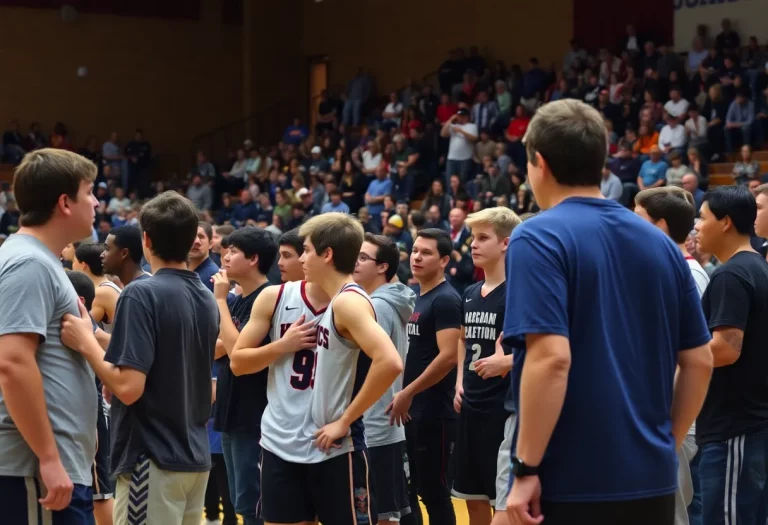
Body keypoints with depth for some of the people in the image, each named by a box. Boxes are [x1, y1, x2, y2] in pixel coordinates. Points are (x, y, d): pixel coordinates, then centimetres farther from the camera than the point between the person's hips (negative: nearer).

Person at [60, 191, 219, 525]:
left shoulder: (142, 294, -14)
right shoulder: (208, 300, 10)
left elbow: (128, 387, -22)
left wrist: (86, 343, -10)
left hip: (152, 459, -8)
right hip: (196, 457, 8)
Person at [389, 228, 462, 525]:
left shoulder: (445, 300, -14)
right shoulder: (419, 298, 14)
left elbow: (448, 356, -23)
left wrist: (407, 393, -20)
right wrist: (404, 394, 13)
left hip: (435, 413, -9)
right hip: (413, 411, 9)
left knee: (434, 493, -3)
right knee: (409, 490, 14)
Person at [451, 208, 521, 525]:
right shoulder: (470, 294, 11)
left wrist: (505, 361, -27)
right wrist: (460, 383, 13)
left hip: (506, 408, -8)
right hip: (471, 407, 8)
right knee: (474, 496, 15)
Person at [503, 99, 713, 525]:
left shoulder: (538, 239, -10)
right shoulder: (660, 243, 9)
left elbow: (551, 357, -21)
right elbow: (699, 361, 10)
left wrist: (526, 468, -16)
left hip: (569, 483, -6)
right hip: (652, 481, 6)